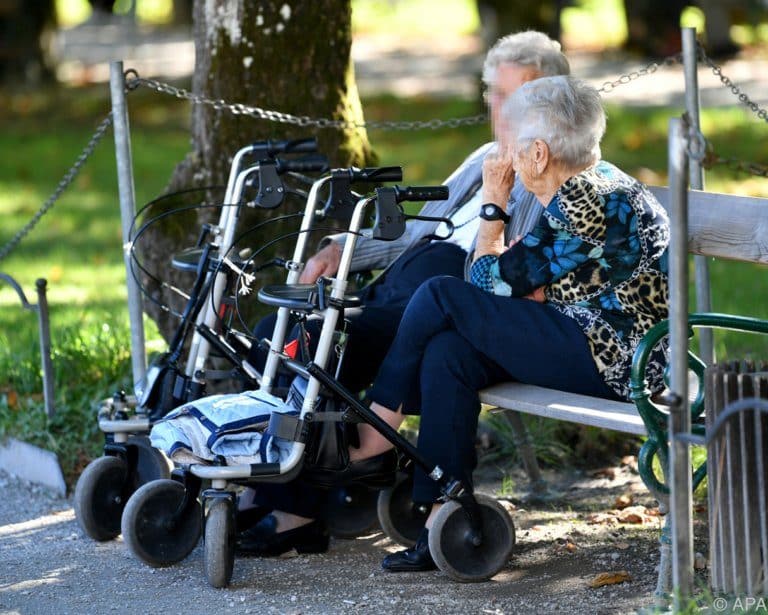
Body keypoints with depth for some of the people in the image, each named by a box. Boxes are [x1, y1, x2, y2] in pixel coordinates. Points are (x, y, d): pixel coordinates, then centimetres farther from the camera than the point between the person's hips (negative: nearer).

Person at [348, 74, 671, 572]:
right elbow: (533, 288, 18)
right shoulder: (589, 186, 14)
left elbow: (493, 282, -12)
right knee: (447, 352, -6)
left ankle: (379, 421, 6)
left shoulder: (582, 204, -18)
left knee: (441, 296, -12)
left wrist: (493, 206, 1)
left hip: (614, 363, -10)